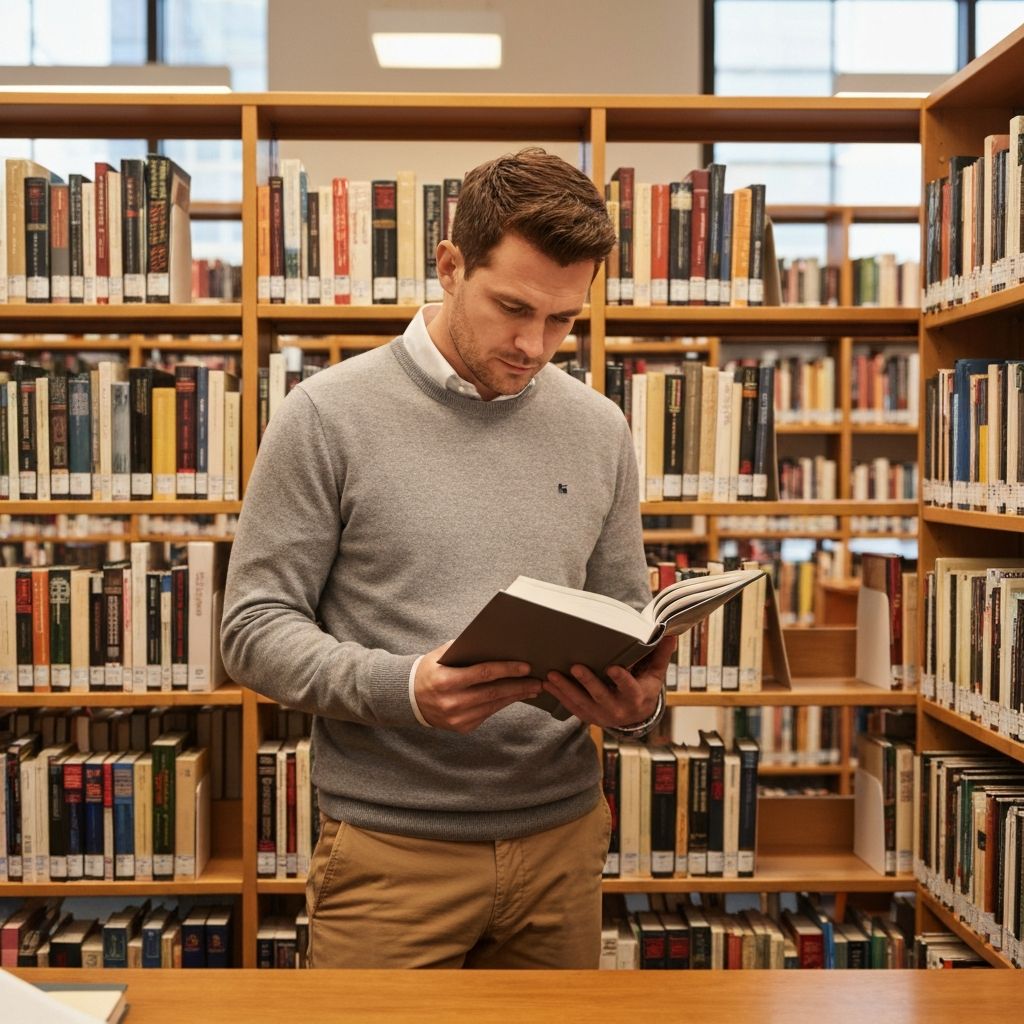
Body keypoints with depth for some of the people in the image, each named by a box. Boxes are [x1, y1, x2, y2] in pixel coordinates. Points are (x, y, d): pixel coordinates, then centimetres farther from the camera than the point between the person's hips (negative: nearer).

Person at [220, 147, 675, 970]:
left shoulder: (598, 429, 5)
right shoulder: (329, 415, -8)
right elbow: (256, 631, -8)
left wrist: (639, 701, -10)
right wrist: (403, 688, -24)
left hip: (562, 837, 4)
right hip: (391, 849, -4)